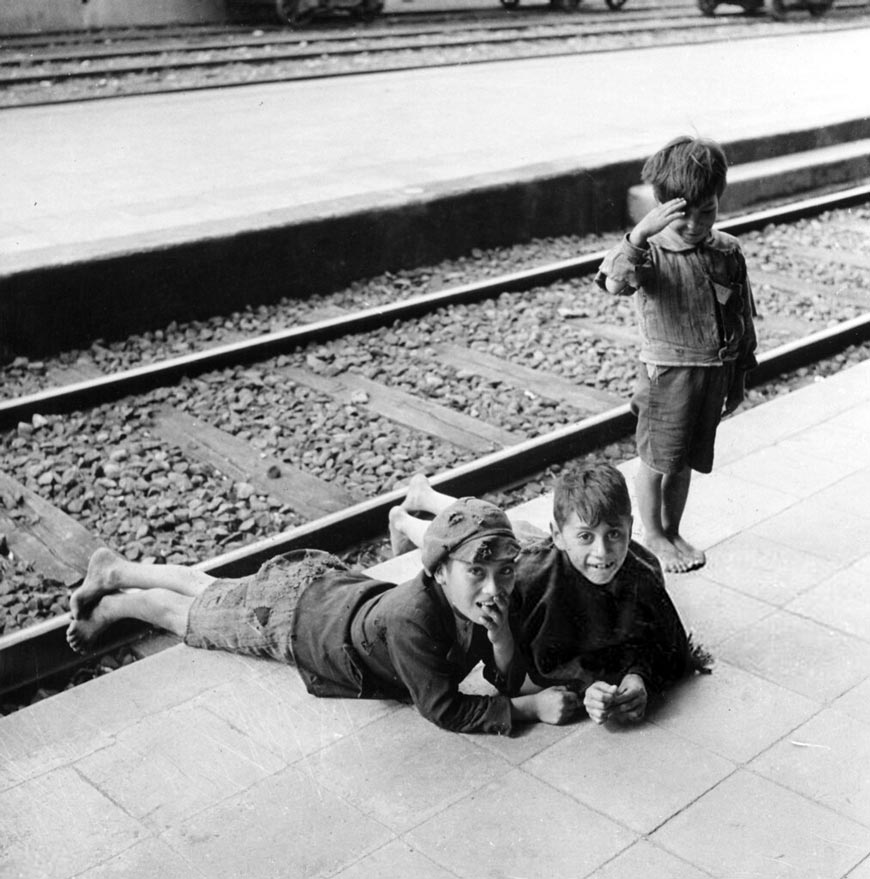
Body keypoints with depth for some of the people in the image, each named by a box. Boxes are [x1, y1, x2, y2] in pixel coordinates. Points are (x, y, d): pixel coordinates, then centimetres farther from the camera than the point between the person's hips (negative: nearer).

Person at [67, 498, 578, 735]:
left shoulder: (500, 599, -25)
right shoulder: (414, 616, -44)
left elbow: (508, 683, -19)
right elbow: (442, 710, -38)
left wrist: (501, 637, -39)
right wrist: (533, 708, -40)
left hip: (329, 582, 6)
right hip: (290, 610, -6)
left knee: (208, 591, 29)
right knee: (192, 614, 22)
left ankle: (114, 570, 53)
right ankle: (111, 604, 51)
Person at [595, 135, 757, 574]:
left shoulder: (728, 251, 0)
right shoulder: (647, 252, -14)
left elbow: (743, 316, 10)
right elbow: (615, 282, -37)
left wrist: (739, 376, 13)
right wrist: (641, 234, -52)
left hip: (716, 370, 4)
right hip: (667, 370, -4)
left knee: (686, 461, 17)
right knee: (657, 459, 7)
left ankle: (672, 531, 34)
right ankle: (652, 536, 26)